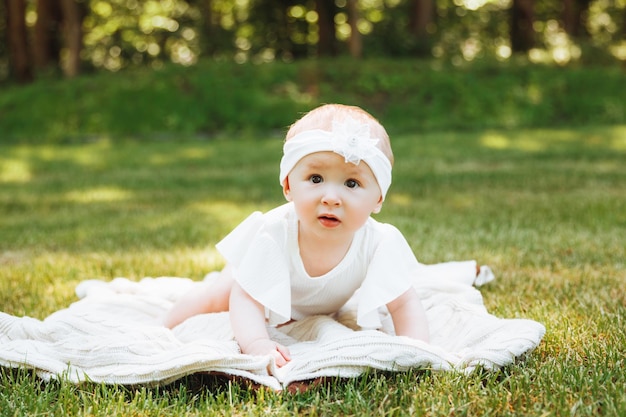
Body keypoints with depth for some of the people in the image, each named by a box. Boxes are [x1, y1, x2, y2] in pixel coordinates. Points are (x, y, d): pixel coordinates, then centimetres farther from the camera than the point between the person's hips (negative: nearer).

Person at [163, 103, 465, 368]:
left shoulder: (380, 244, -40)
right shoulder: (273, 234, -46)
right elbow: (246, 299, -42)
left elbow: (405, 304, -31)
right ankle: (167, 327, 27)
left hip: (329, 305, 3)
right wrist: (257, 345, -61)